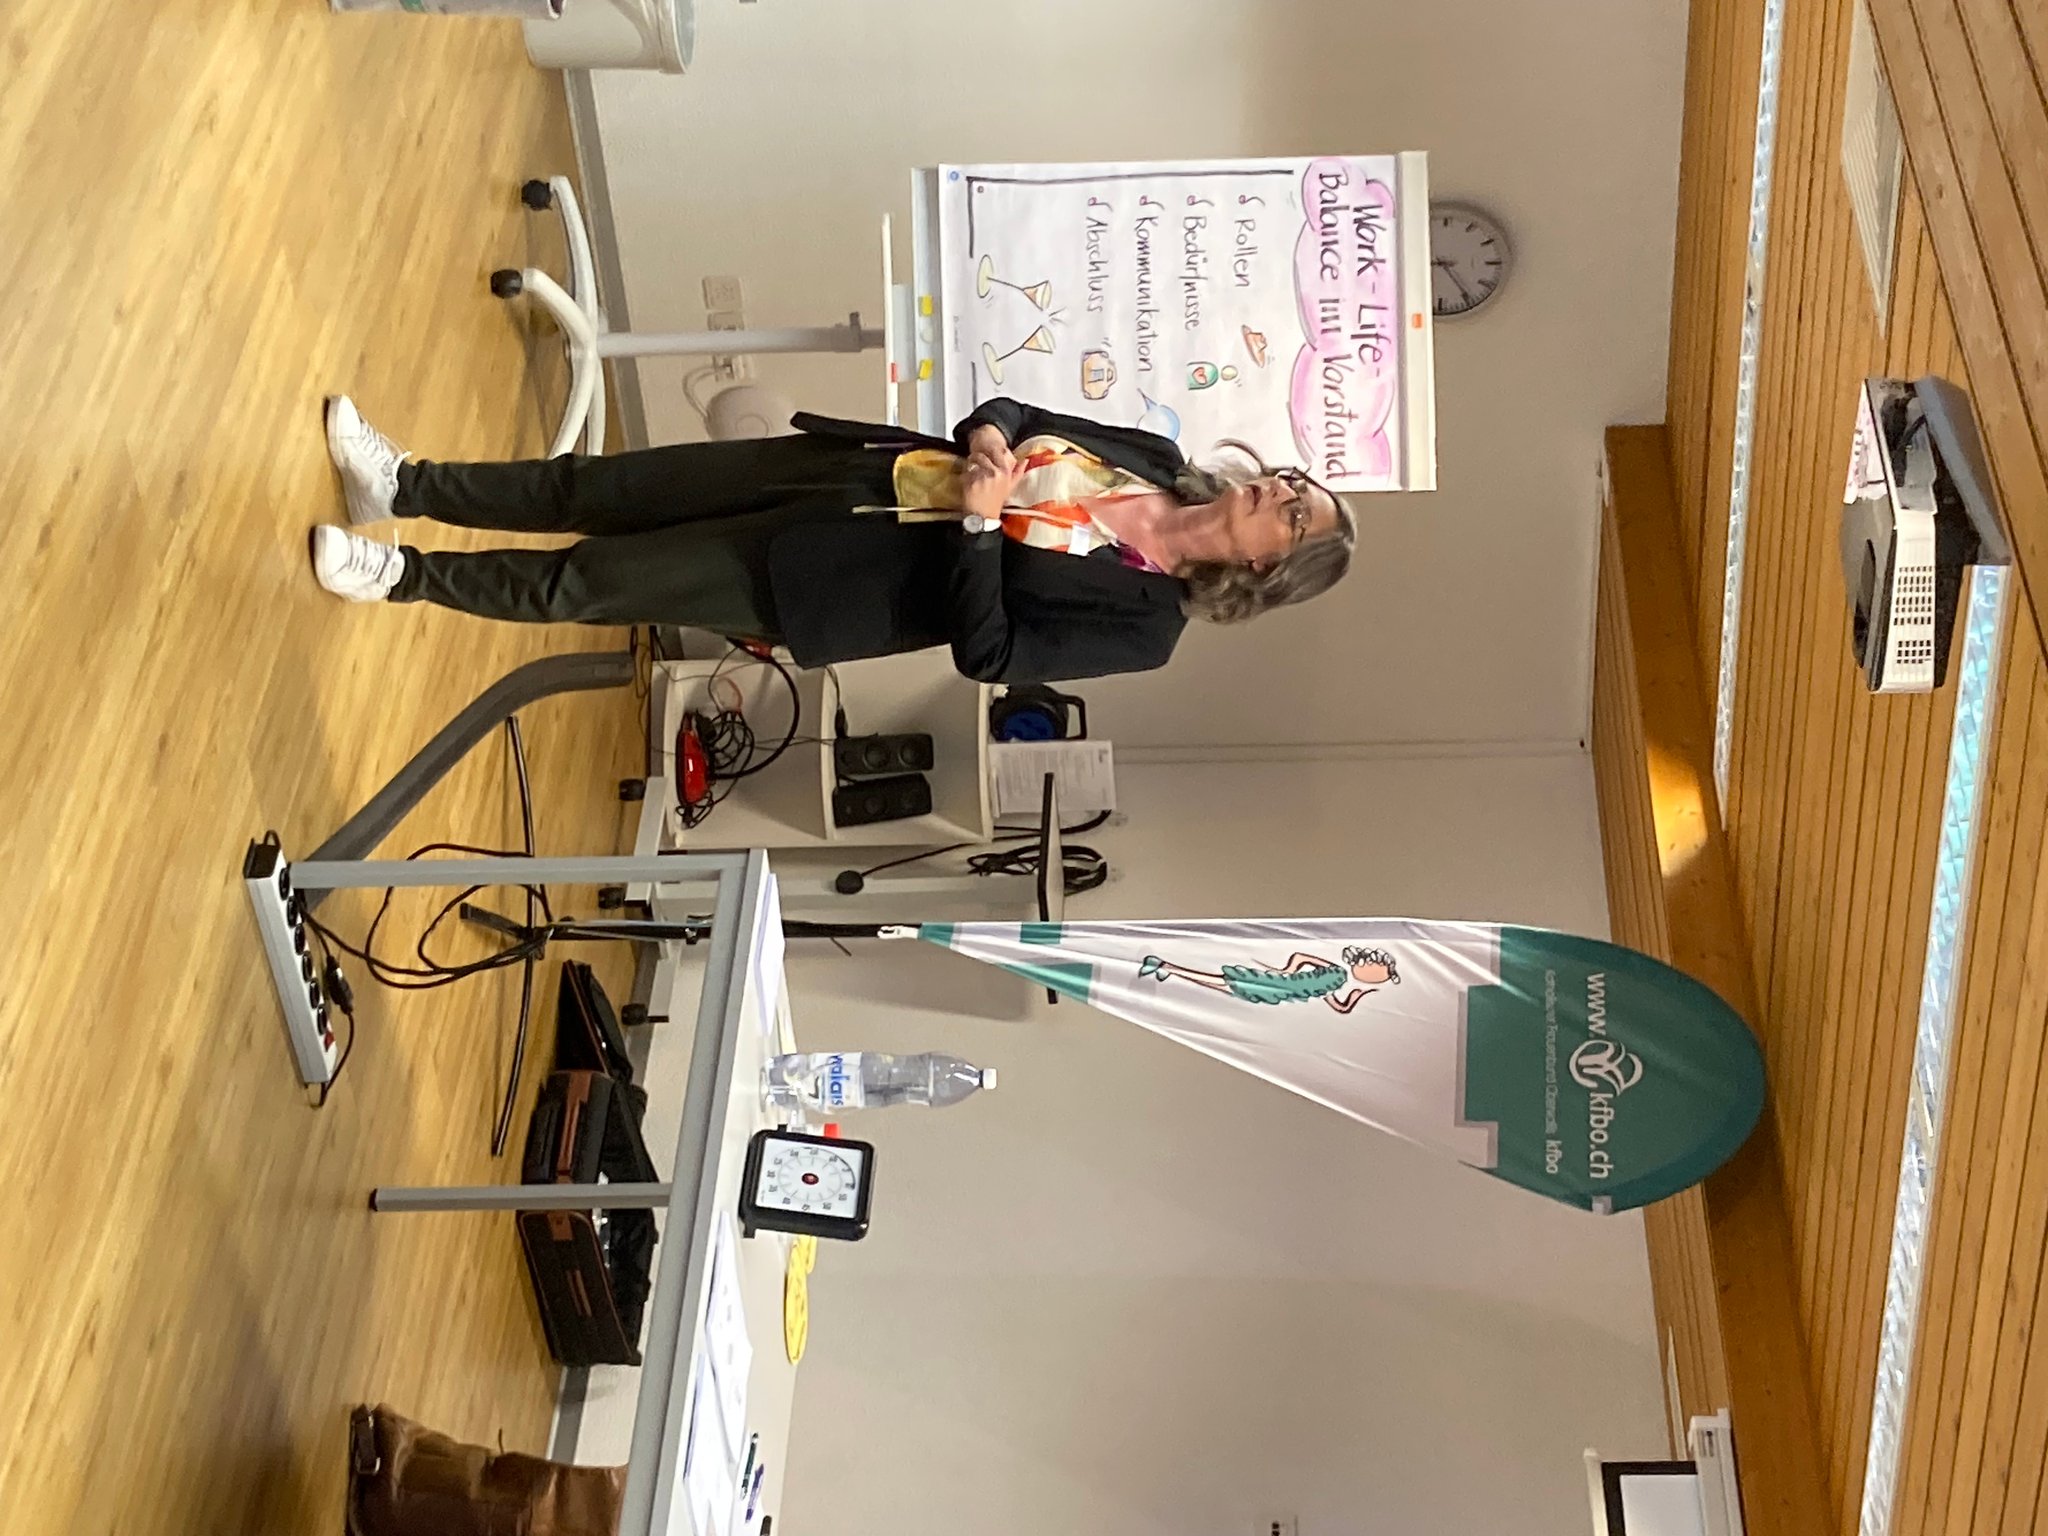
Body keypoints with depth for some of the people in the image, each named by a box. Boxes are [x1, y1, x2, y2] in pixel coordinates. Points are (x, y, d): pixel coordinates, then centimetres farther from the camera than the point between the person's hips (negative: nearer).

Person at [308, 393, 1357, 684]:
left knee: (586, 583, -4)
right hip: (849, 475, 6)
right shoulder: (1155, 460, 3)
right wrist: (985, 442, -12)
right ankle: (404, 485, 18)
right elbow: (1010, 414, 10)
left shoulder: (1142, 624, -15)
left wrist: (977, 522, -28)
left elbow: (985, 652, -20)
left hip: (810, 584, -6)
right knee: (605, 489, 4)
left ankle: (404, 576, 16)